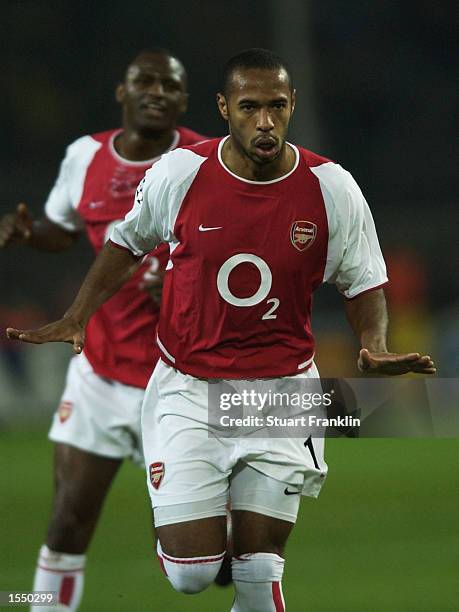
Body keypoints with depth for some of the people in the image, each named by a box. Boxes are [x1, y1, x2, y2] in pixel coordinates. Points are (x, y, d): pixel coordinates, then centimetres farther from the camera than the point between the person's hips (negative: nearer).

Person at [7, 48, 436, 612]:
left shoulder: (332, 189, -8)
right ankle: (201, 530, 28)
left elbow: (363, 284, 5)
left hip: (281, 391, 1)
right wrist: (76, 319, 2)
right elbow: (127, 243, 10)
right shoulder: (178, 173, -9)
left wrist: (374, 349, -13)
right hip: (188, 390, -1)